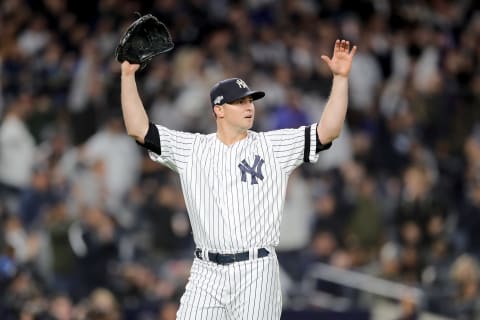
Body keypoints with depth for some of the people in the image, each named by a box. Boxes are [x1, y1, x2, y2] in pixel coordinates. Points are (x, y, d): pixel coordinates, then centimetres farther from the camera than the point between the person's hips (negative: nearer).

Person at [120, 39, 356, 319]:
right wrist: (128, 76, -2)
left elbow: (328, 131, -3)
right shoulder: (191, 149, 9)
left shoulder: (274, 147, 5)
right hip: (206, 274, 1)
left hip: (256, 273, -1)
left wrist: (341, 77, -10)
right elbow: (138, 128, 4)